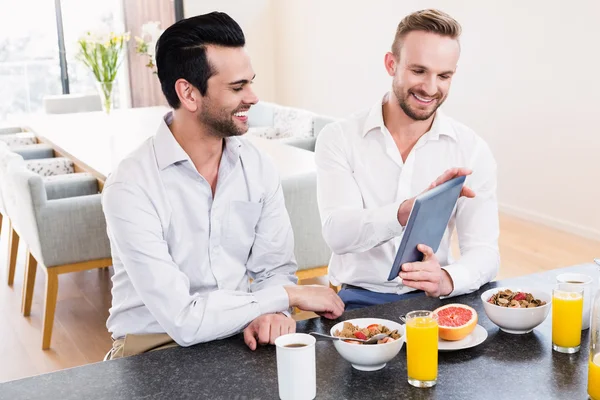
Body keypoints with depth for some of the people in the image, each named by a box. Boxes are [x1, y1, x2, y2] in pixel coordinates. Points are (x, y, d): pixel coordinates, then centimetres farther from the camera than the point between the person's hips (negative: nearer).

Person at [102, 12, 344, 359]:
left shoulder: (259, 167, 0)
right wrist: (290, 295, -16)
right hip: (158, 347, -4)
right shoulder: (130, 187, -19)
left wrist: (272, 311, -20)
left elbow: (275, 266, 4)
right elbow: (182, 319, -23)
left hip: (241, 339, 4)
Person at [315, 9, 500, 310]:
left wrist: (447, 279, -30)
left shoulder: (472, 151, 1)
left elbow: (484, 251, -6)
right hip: (361, 300, -2)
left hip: (435, 298, 3)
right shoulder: (338, 138, -4)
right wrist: (411, 209, -36)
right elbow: (338, 233, -17)